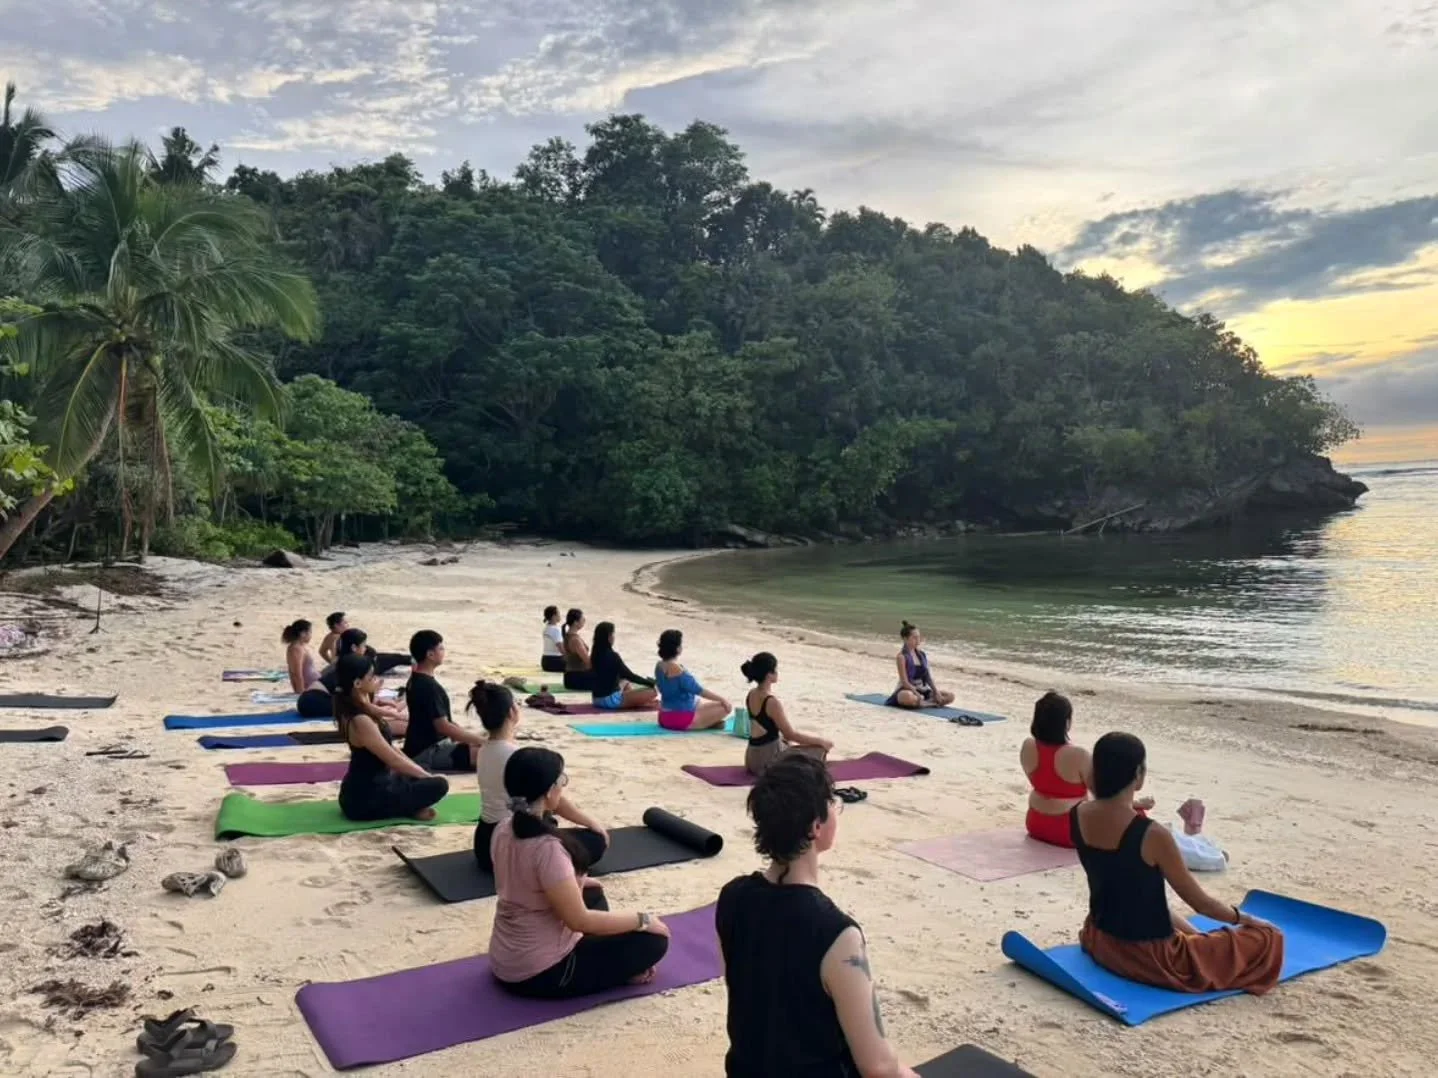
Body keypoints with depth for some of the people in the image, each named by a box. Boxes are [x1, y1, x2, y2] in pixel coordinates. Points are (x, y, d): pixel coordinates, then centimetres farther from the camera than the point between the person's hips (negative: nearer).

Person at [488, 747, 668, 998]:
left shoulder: (504, 831, -2)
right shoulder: (547, 847, -28)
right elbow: (579, 920, -23)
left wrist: (574, 884, 23)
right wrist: (643, 920, -12)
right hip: (539, 974, -9)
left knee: (593, 894, 28)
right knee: (653, 941, -5)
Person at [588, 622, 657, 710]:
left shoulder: (595, 654, 7)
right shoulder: (612, 656, -18)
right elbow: (629, 676, -13)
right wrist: (651, 683, -2)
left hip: (597, 699, 9)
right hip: (611, 699, -9)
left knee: (626, 682, 37)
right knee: (652, 692, -16)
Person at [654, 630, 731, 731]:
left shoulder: (659, 666, 3)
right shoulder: (677, 670, -23)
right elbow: (699, 690, -19)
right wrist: (722, 699, -8)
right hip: (681, 719, -9)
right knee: (725, 707, -6)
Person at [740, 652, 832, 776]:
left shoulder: (751, 694, 2)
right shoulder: (772, 702, -23)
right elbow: (790, 734, -16)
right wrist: (821, 741, -5)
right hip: (768, 760, -8)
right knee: (821, 749, 3)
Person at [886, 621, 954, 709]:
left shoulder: (921, 654, 8)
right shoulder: (902, 657, -12)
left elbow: (928, 677, 8)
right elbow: (905, 682, -18)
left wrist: (936, 692, -4)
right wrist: (918, 695, -28)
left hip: (922, 689, 7)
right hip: (908, 690, -7)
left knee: (950, 696, -5)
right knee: (908, 697, -44)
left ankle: (921, 703, -17)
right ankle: (932, 703, -23)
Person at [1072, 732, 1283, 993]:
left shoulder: (1078, 815, -8)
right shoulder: (1152, 836, -27)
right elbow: (1200, 903, -11)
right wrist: (1245, 918, 4)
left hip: (1099, 941, 7)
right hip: (1148, 957, -6)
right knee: (1269, 939, 5)